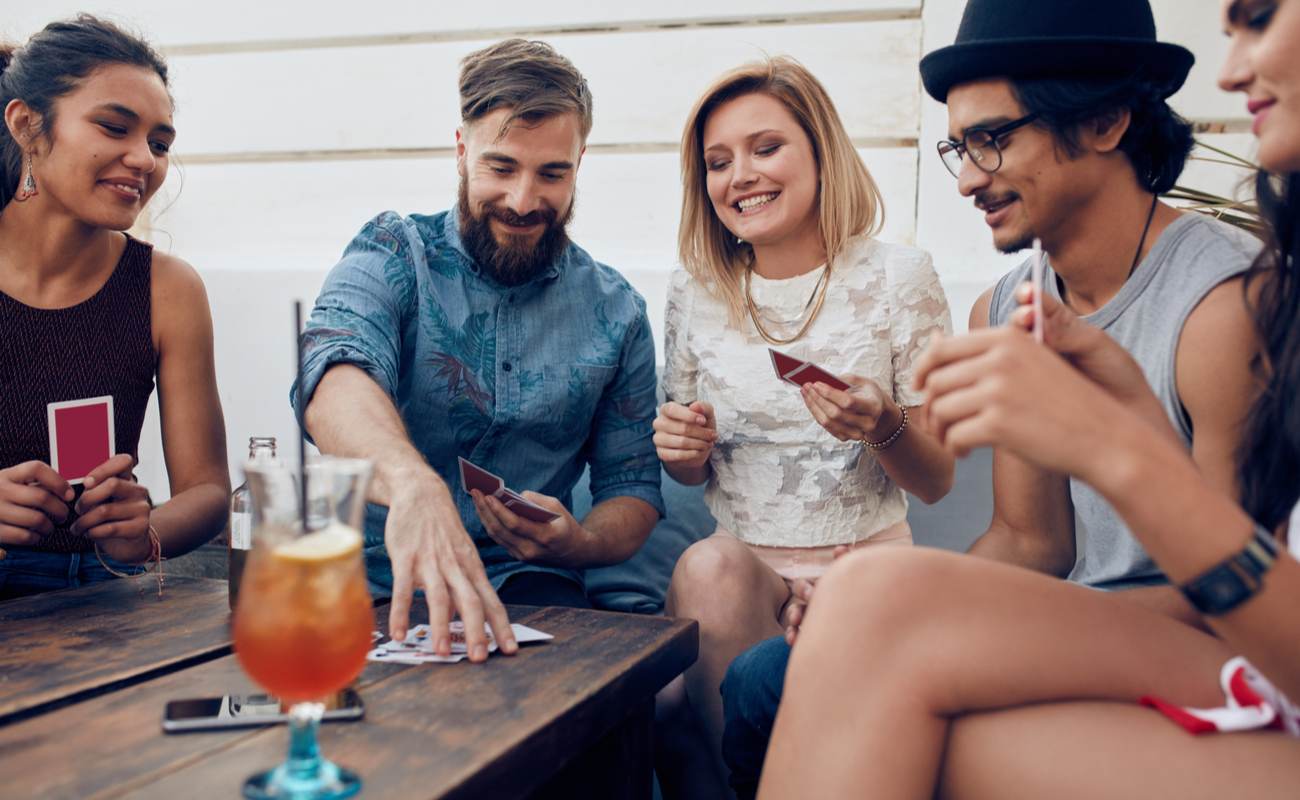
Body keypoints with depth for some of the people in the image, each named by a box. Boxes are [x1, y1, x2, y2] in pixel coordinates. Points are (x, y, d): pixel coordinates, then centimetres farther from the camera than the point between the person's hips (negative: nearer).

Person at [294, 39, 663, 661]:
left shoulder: (615, 312, 7)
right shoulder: (392, 253, -1)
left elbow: (633, 489, 12)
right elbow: (337, 375, -23)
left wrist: (578, 541, -14)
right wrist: (411, 483, -47)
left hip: (520, 587, 0)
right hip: (369, 579, 1)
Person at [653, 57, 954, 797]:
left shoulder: (898, 278, -4)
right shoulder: (696, 293, 5)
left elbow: (937, 481, 0)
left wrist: (883, 427, -22)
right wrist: (682, 451, -9)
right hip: (743, 567, 3)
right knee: (706, 568, -32)